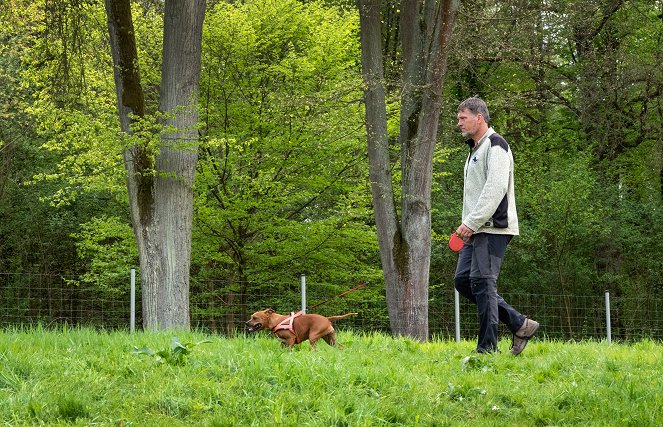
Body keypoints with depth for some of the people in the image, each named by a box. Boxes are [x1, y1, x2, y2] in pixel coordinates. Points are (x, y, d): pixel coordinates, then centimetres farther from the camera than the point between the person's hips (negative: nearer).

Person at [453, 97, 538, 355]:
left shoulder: (495, 145, -8)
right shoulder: (474, 150, 24)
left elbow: (496, 188, -19)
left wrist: (471, 222, -21)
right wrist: (467, 226, 15)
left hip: (493, 228, -10)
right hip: (476, 231, 10)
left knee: (482, 281, -13)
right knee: (463, 281, 5)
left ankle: (487, 348, -11)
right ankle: (519, 324, 10)